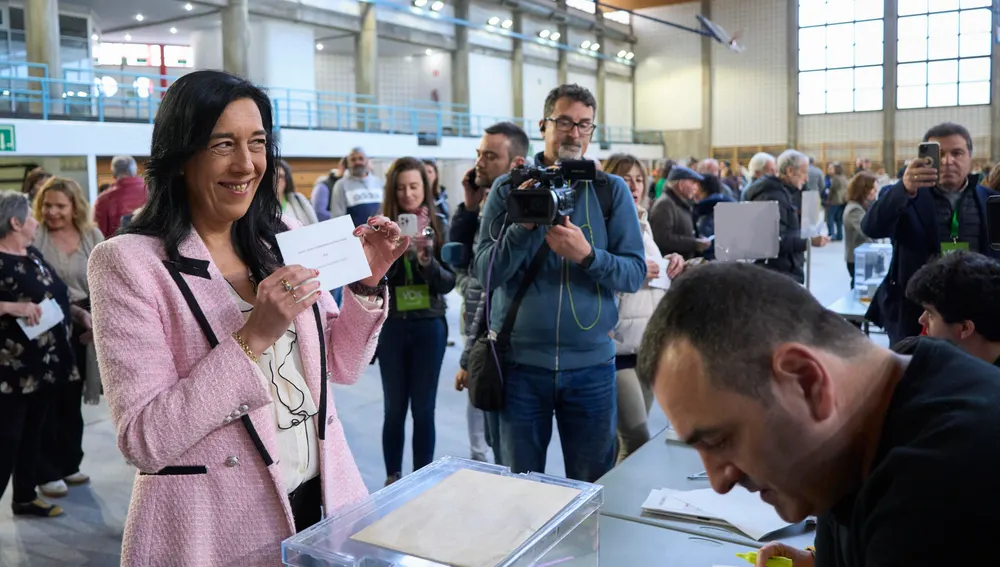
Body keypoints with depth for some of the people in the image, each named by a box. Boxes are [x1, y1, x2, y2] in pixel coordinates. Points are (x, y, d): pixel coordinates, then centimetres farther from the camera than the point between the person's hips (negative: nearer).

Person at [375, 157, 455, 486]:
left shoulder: (438, 228, -1)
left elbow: (448, 283, -4)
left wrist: (428, 261, -22)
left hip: (429, 326, 0)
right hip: (391, 326, 0)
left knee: (424, 408, 7)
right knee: (394, 408, 9)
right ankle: (392, 477, 23)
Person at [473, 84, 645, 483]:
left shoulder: (611, 190, 3)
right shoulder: (508, 189, 2)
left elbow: (635, 273, -3)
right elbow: (486, 273, -6)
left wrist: (586, 255, -21)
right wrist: (525, 222, -19)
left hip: (591, 363, 0)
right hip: (520, 360, 0)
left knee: (593, 487, 13)